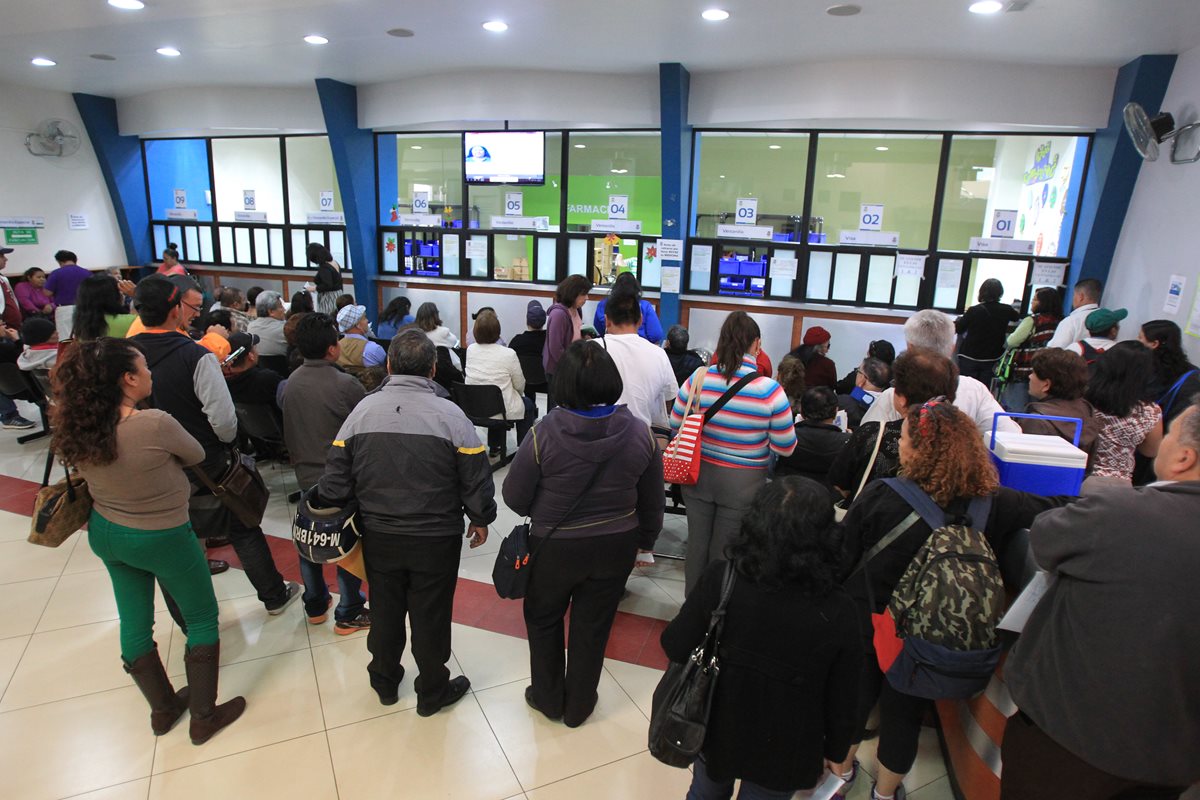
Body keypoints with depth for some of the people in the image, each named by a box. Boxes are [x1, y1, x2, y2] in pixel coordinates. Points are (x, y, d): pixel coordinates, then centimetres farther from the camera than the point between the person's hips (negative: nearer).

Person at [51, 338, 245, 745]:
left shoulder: (77, 426, -12)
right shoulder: (156, 424, -31)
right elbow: (196, 455, -12)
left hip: (105, 533, 7)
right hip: (162, 538, -6)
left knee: (134, 622, 20)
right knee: (203, 618, 13)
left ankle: (163, 709, 39)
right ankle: (204, 716, 23)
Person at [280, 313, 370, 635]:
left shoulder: (291, 383, -1)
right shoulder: (346, 385, -22)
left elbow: (288, 431, 10)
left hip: (305, 475, 7)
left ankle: (315, 605, 34)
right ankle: (348, 614, 15)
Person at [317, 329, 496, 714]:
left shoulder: (362, 410, -7)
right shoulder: (451, 414, -15)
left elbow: (336, 478, -4)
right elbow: (476, 479, -10)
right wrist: (480, 519, 6)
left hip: (378, 537, 3)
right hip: (436, 539, -3)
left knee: (384, 611, 21)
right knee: (430, 617, 12)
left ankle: (385, 682, 42)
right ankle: (433, 692, 30)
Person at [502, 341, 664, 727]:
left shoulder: (545, 434, -23)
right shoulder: (639, 433, -13)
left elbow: (514, 497, -12)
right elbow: (653, 502, 0)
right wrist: (646, 539, 17)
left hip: (555, 546, -2)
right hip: (616, 546, 3)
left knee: (543, 619, 23)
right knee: (592, 626, 19)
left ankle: (548, 698, 39)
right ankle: (578, 706, 38)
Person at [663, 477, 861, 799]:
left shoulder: (721, 579, -26)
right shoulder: (838, 612, -24)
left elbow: (675, 647, -14)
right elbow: (842, 702, -12)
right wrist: (835, 750, 8)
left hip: (716, 729, 1)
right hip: (782, 752, 0)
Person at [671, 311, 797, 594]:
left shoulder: (698, 379, -10)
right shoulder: (770, 390, -18)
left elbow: (675, 425, 2)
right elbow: (786, 448, -9)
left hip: (699, 474, 2)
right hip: (742, 484, -2)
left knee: (697, 545, 17)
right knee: (723, 553, 14)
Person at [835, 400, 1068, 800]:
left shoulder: (879, 497, -26)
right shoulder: (994, 505, -18)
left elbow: (840, 560, -17)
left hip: (867, 626, -2)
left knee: (855, 698, 22)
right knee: (905, 714, 23)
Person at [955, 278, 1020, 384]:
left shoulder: (974, 310, -16)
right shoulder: (1006, 310, -5)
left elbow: (958, 328, -5)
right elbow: (1017, 317, 19)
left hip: (970, 357, -3)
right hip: (991, 358, 3)